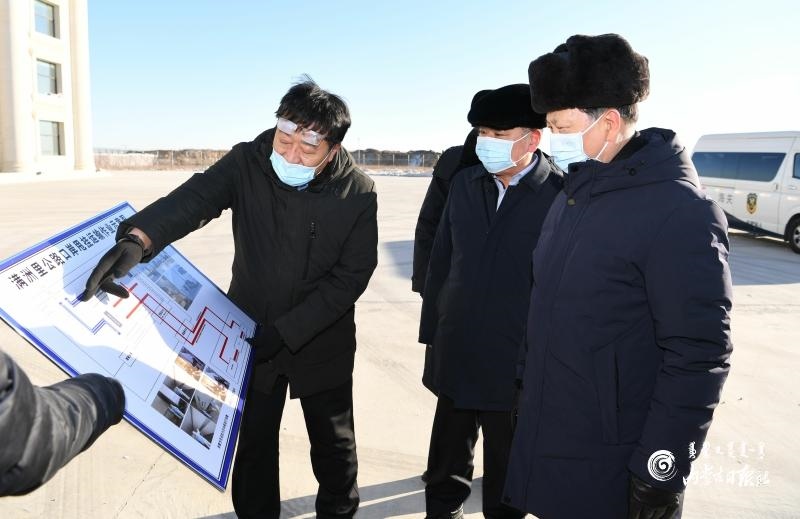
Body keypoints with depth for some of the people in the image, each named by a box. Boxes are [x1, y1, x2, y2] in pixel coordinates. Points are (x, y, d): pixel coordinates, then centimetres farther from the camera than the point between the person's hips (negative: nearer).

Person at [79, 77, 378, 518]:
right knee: (253, 441, 16)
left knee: (334, 445, 17)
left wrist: (285, 331, -20)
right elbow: (193, 198, -30)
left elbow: (350, 277, -15)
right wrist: (138, 239, -50)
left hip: (322, 344, 0)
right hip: (250, 337, 1)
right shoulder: (247, 163, -13)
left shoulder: (358, 194, -15)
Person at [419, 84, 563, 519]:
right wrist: (432, 330, 9)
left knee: (506, 467, 16)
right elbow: (441, 260, 8)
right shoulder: (465, 183, 3)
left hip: (518, 365, -4)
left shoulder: (561, 194, -13)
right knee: (447, 455, 21)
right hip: (456, 354, 4)